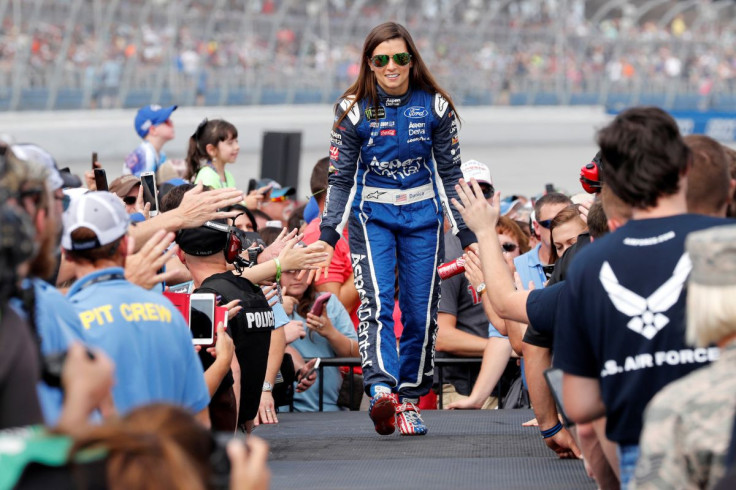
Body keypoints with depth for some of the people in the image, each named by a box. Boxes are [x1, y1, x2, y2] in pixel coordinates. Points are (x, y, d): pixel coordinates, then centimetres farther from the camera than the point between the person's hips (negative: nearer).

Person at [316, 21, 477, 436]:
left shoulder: (434, 106, -1)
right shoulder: (354, 110, -4)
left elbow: (450, 173, 5)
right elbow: (340, 178, 0)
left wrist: (467, 232, 2)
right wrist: (328, 234, -8)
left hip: (422, 215, 2)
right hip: (371, 215, -2)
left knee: (421, 310, 1)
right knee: (377, 301, -20)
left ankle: (410, 399, 13)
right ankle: (382, 391, -35)